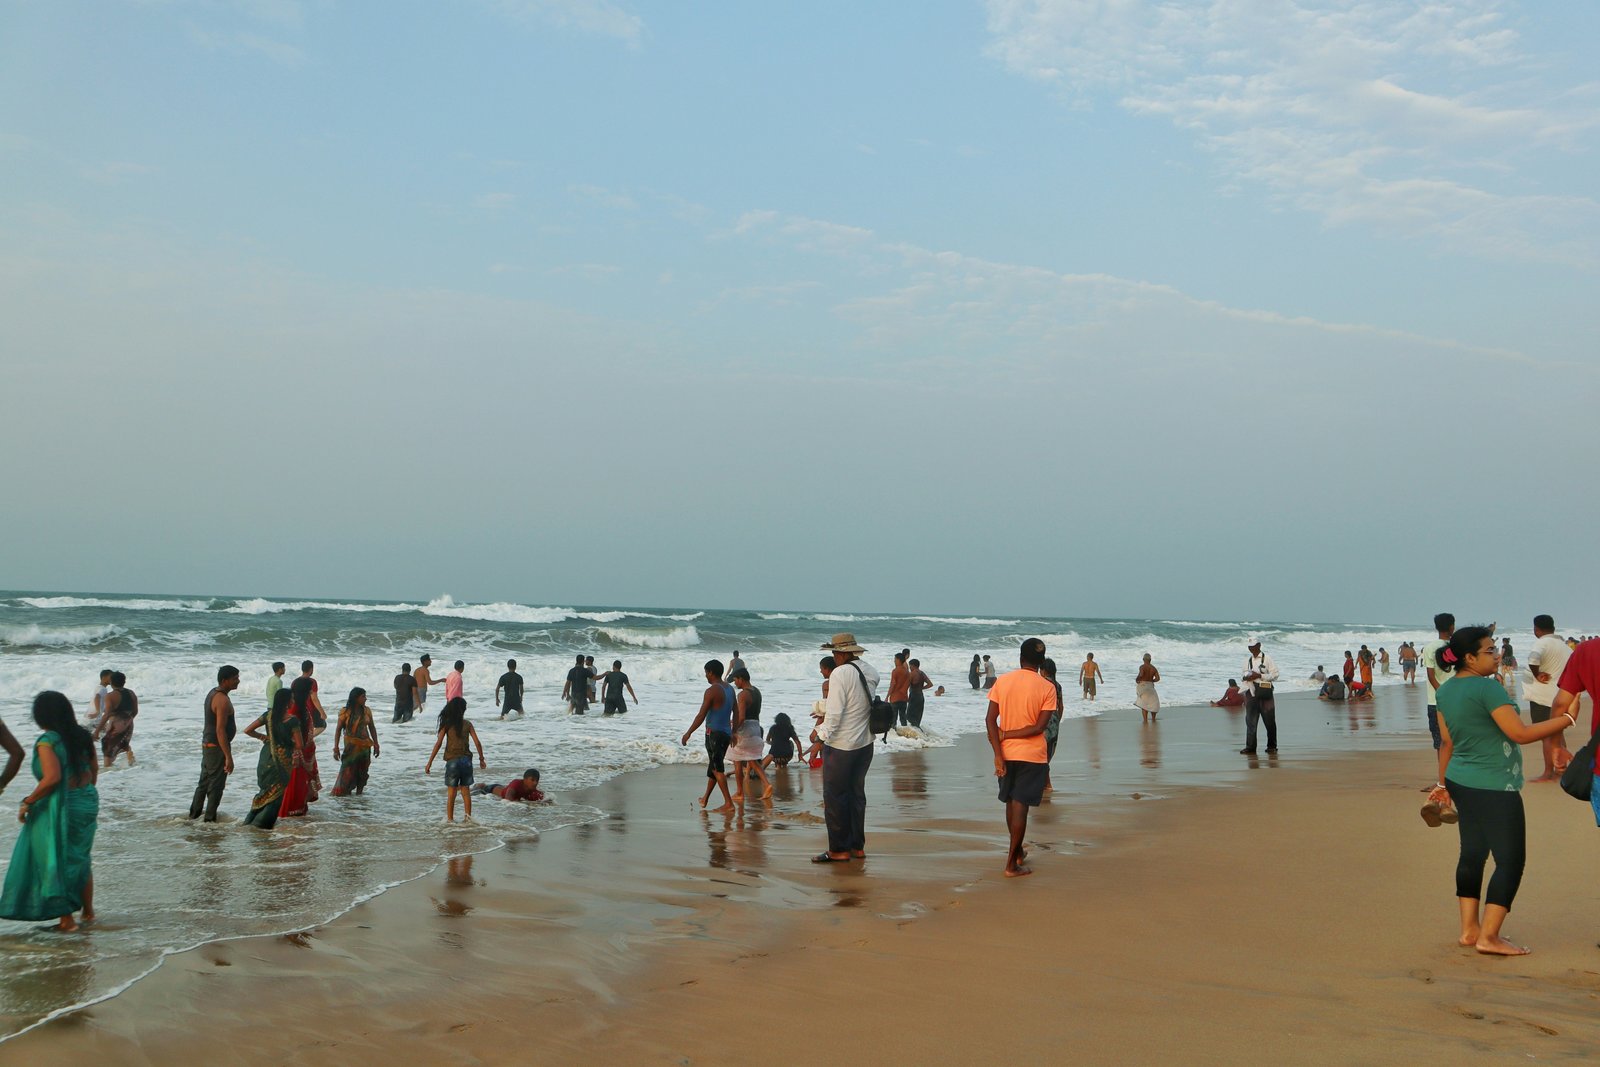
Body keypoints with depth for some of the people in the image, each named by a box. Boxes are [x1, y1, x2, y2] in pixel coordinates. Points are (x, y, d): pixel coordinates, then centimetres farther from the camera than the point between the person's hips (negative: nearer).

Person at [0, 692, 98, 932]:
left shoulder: (47, 741, -18)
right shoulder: (82, 736, 3)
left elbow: (52, 777, -27)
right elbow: (94, 768, 12)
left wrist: (28, 802, -17)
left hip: (58, 808, -7)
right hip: (87, 803, 7)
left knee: (54, 862, 5)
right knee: (81, 859, 21)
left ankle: (66, 919, 8)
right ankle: (88, 911, 31)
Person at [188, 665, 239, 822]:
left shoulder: (213, 693, 9)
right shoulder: (223, 700, -22)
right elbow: (220, 730, -26)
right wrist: (228, 757, -26)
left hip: (206, 744, 10)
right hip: (217, 747, -10)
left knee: (205, 782, 20)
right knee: (216, 785, 1)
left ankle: (194, 813, 29)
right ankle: (210, 819, 7)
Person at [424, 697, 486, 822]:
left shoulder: (447, 724, -3)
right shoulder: (467, 724, 2)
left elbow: (438, 743, -8)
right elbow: (477, 742, 0)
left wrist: (429, 762, -5)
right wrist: (481, 759, 13)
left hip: (452, 760, -2)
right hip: (466, 760, 2)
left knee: (451, 792, 6)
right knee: (466, 790, 11)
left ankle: (450, 819, 7)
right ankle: (468, 817, 11)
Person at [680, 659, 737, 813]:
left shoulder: (712, 691, -15)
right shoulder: (730, 689, 10)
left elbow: (701, 715, -17)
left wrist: (688, 733, -10)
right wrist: (734, 732, 24)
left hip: (714, 733, -8)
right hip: (726, 733, 9)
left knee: (717, 768, -5)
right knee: (714, 766, 19)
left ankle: (728, 803, -8)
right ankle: (705, 798, 31)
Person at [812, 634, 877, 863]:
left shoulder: (841, 673, -19)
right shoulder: (870, 671, 4)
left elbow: (835, 712, -20)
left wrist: (822, 734, -7)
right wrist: (824, 707, 15)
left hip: (841, 745, -8)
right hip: (865, 743, 8)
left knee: (834, 797, 2)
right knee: (856, 794, 17)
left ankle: (838, 850, 6)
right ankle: (857, 846, 23)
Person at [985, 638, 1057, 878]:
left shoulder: (1002, 681, -2)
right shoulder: (1047, 688, -10)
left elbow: (990, 719, -7)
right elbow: (1039, 727, -15)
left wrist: (998, 754, -9)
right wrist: (1009, 734, -8)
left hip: (1006, 753, 3)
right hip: (1032, 755, -3)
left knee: (1011, 803, 19)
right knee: (1020, 806, 0)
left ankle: (1018, 851, 36)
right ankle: (1012, 864, 2)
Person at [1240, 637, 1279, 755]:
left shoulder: (1267, 658, -2)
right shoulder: (1247, 661, 14)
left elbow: (1275, 674, -7)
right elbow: (1243, 675, 22)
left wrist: (1259, 676, -16)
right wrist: (1245, 677, -2)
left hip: (1264, 691, -4)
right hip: (1251, 691, 4)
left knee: (1269, 720, 4)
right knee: (1250, 720, -1)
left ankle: (1272, 746, 16)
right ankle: (1250, 747, 0)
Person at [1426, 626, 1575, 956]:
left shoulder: (1446, 690, 7)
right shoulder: (1487, 687, -19)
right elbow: (1520, 734, -20)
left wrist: (1442, 783, 22)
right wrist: (1568, 718, -13)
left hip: (1460, 781, 9)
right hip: (1493, 788, -9)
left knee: (1472, 854, 14)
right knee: (1510, 859, -2)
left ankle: (1470, 929, 18)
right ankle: (1489, 937, -3)